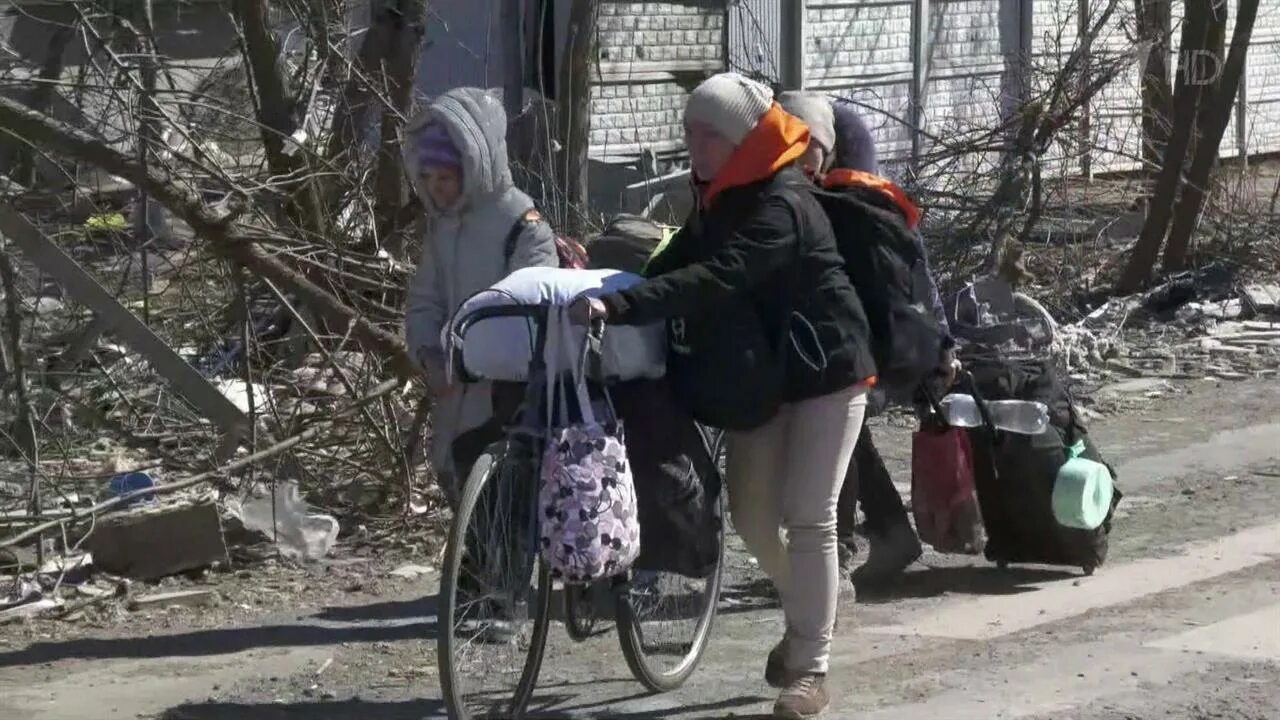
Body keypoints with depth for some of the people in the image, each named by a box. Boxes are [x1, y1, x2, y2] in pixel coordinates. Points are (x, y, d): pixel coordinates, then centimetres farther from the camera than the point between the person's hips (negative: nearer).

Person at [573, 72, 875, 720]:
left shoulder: (779, 206, -24)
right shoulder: (718, 201, 6)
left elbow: (714, 280, -38)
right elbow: (674, 264, 6)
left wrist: (620, 307, -46)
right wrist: (613, 299, -10)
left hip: (825, 372, -8)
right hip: (760, 374, 8)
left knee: (808, 517, -8)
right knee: (751, 514, 9)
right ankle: (808, 611, 35)